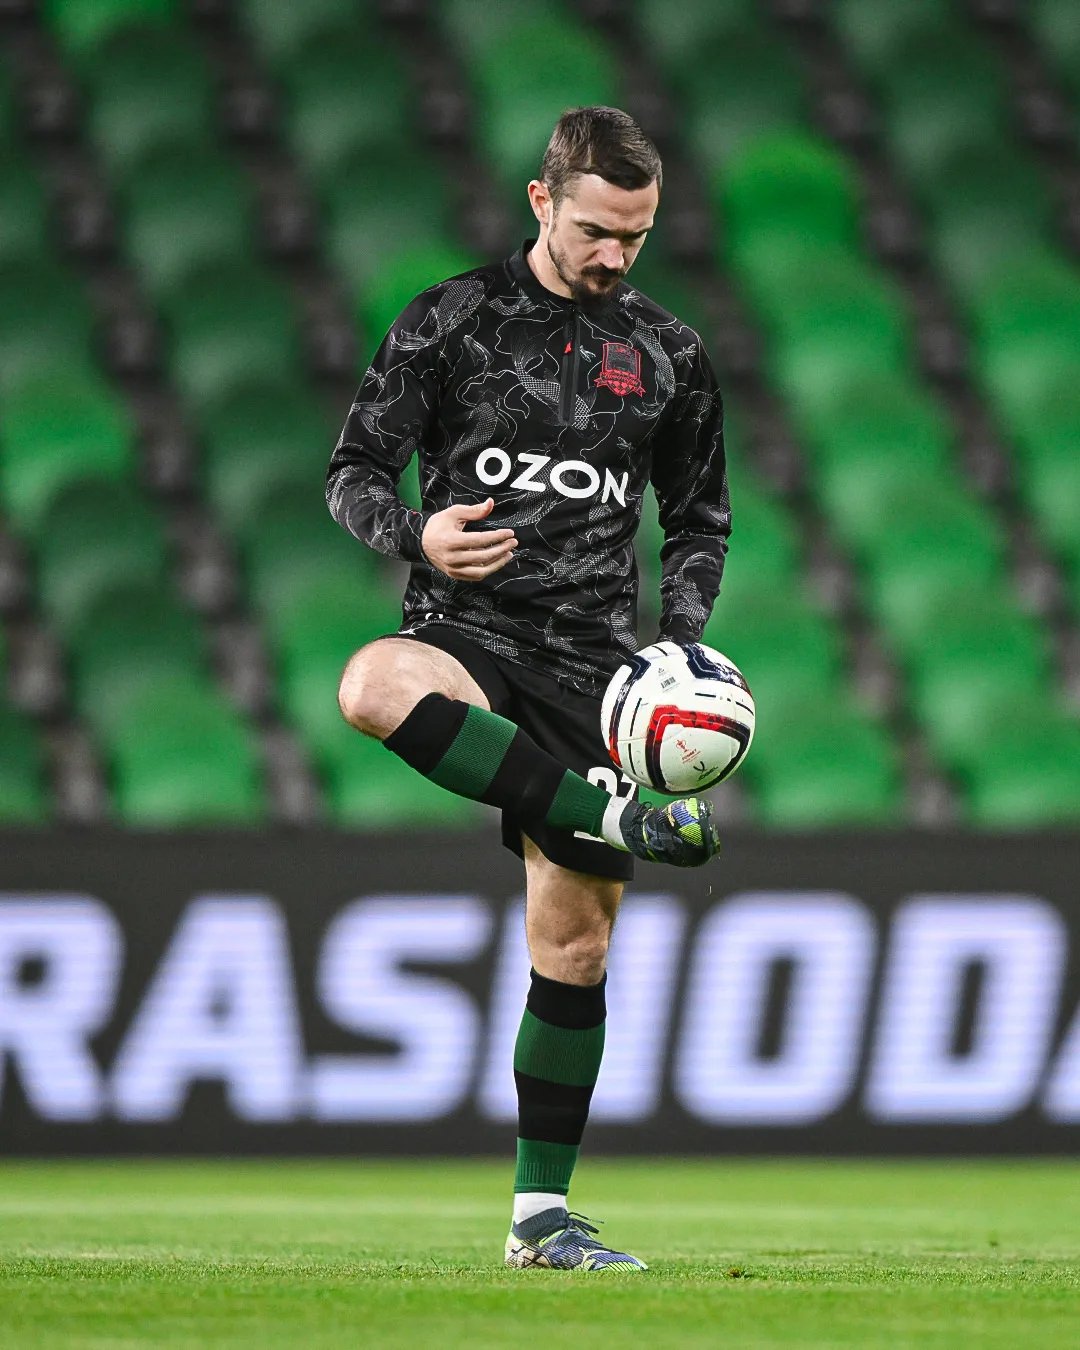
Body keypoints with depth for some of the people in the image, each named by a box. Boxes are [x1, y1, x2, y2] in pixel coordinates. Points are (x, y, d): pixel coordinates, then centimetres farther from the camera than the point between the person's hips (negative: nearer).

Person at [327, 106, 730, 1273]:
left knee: (574, 938, 2)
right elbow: (354, 469, 3)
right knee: (373, 686, -40)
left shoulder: (667, 357, 11)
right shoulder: (450, 322, 3)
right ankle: (619, 820, -34)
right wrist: (416, 534, -19)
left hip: (590, 663, 3)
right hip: (467, 635, -3)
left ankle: (540, 1212, 11)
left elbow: (699, 520, 20)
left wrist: (677, 640, 2)